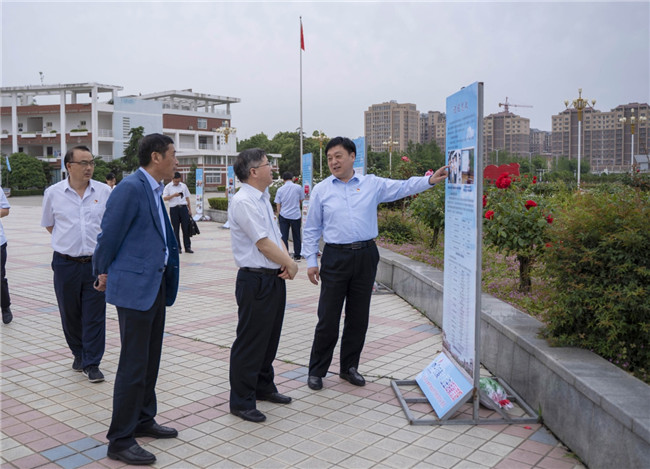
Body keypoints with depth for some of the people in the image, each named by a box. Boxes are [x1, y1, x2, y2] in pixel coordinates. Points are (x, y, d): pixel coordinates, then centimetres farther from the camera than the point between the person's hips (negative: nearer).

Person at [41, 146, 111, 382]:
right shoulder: (53, 193, 0)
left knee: (95, 316, 1)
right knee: (70, 315, 12)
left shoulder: (104, 191, -1)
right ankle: (79, 354, 33)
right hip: (66, 263, 1)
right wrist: (69, 241, 10)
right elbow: (48, 224, 14)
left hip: (96, 262, -1)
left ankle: (92, 364, 11)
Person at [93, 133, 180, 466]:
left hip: (157, 285, 9)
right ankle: (120, 440, 10)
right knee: (133, 365, -2)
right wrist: (104, 273, 1)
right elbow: (109, 236, -11)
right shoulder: (130, 188, -17)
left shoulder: (153, 189, 13)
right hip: (135, 287, -9)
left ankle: (143, 421, 33)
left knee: (150, 360, 18)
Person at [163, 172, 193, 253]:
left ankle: (187, 247, 5)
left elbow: (187, 198, 16)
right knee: (176, 229, 3)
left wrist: (190, 209, 11)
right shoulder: (168, 187, 4)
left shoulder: (183, 186, 12)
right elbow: (164, 198, -5)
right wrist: (173, 195, -18)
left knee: (186, 228, 0)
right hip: (174, 209, -2)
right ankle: (178, 247, 10)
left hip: (183, 208, 2)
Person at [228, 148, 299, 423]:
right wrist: (290, 264, -9)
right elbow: (263, 244, -20)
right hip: (256, 280, -10)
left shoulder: (263, 199, 14)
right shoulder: (243, 202, -17)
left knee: (270, 337, 20)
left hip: (275, 277, 10)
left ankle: (264, 387, 37)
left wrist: (287, 262, -5)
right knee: (250, 341, 0)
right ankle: (241, 401, 13)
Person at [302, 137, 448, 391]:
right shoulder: (321, 190, 4)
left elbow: (402, 187, 2)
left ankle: (349, 367, 27)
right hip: (335, 258, -2)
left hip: (365, 257, 2)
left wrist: (430, 180, -12)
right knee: (328, 319, 0)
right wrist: (311, 261, 0)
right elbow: (311, 229, 5)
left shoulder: (372, 184, 6)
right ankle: (316, 371, 15)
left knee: (359, 318, 11)